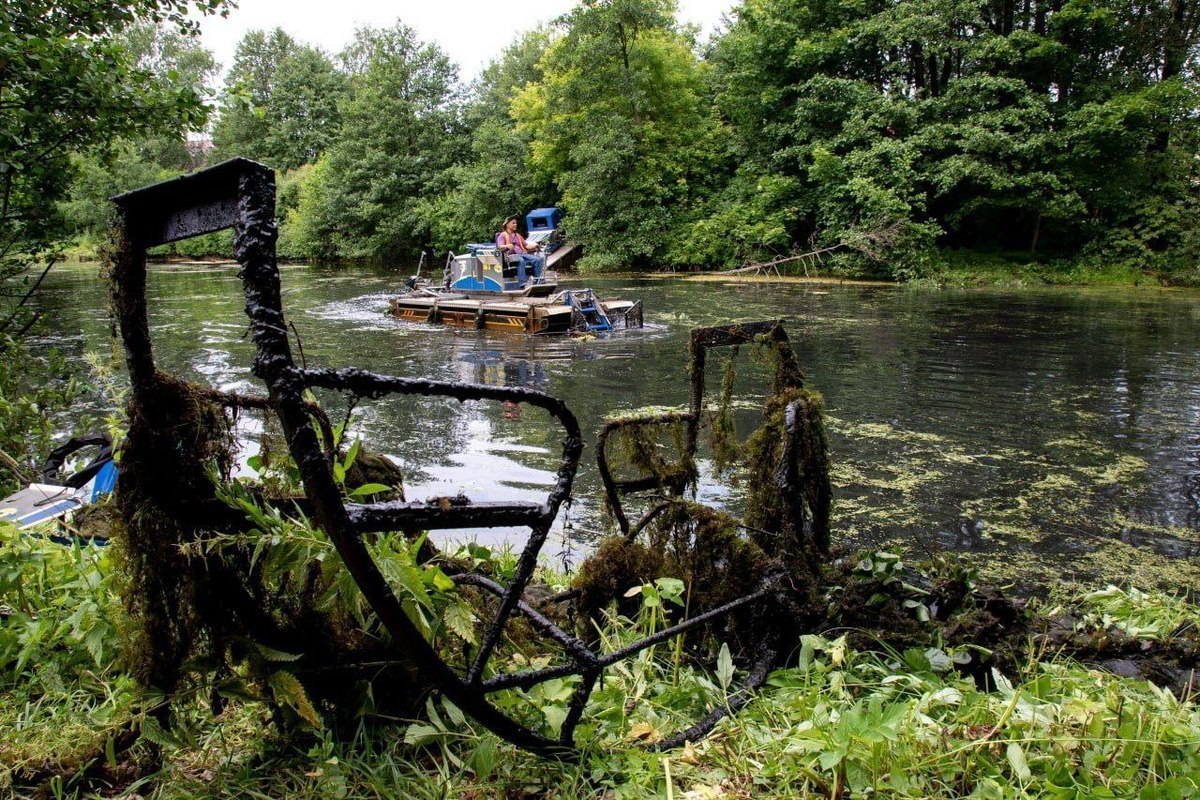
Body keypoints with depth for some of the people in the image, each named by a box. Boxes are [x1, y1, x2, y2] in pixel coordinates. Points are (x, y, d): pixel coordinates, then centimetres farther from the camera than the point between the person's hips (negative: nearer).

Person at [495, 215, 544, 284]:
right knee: (521, 261, -40)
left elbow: (526, 245, 25)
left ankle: (537, 279, -23)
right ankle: (522, 282, -47)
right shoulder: (502, 235, 13)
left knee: (537, 259, -21)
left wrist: (535, 246, 5)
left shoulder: (518, 235, 33)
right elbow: (499, 246, -4)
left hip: (523, 254, 6)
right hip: (512, 255, -6)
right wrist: (507, 246, -26)